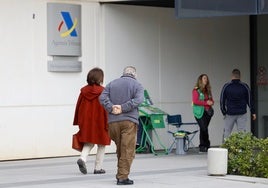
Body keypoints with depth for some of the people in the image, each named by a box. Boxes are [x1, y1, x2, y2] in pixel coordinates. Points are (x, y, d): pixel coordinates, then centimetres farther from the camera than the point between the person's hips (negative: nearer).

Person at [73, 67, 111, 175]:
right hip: (100, 122, -4)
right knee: (101, 145, 10)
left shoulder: (83, 90, 1)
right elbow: (106, 108, -13)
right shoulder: (102, 91, -13)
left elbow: (78, 106, 6)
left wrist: (77, 122, 15)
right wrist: (107, 123, -6)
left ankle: (82, 158, -11)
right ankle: (98, 168, 11)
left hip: (86, 122, 4)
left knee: (88, 143, 15)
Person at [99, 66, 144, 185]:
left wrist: (111, 108, -9)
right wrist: (123, 108, -14)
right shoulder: (137, 85, 5)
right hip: (129, 121, -4)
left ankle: (121, 174, 18)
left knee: (120, 150, 15)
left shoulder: (112, 84, 15)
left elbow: (102, 97, 1)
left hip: (113, 121, 4)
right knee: (128, 151, -2)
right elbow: (138, 99, -13)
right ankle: (123, 177, -6)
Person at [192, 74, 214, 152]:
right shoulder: (196, 90, -4)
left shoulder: (208, 90, 16)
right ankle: (206, 145, -3)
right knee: (204, 129, -12)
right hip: (200, 113, -6)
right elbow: (195, 101, -12)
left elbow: (211, 100, 24)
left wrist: (211, 102, -1)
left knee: (203, 129, 8)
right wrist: (206, 102, -13)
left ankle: (202, 147, 12)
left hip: (208, 112, 6)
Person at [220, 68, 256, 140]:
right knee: (242, 132, 0)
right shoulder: (245, 86, -1)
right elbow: (249, 100, 4)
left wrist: (224, 112, 12)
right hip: (242, 114, 0)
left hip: (230, 114, 0)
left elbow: (222, 100, 2)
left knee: (227, 132, 7)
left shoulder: (226, 86, -1)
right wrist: (253, 112, 11)